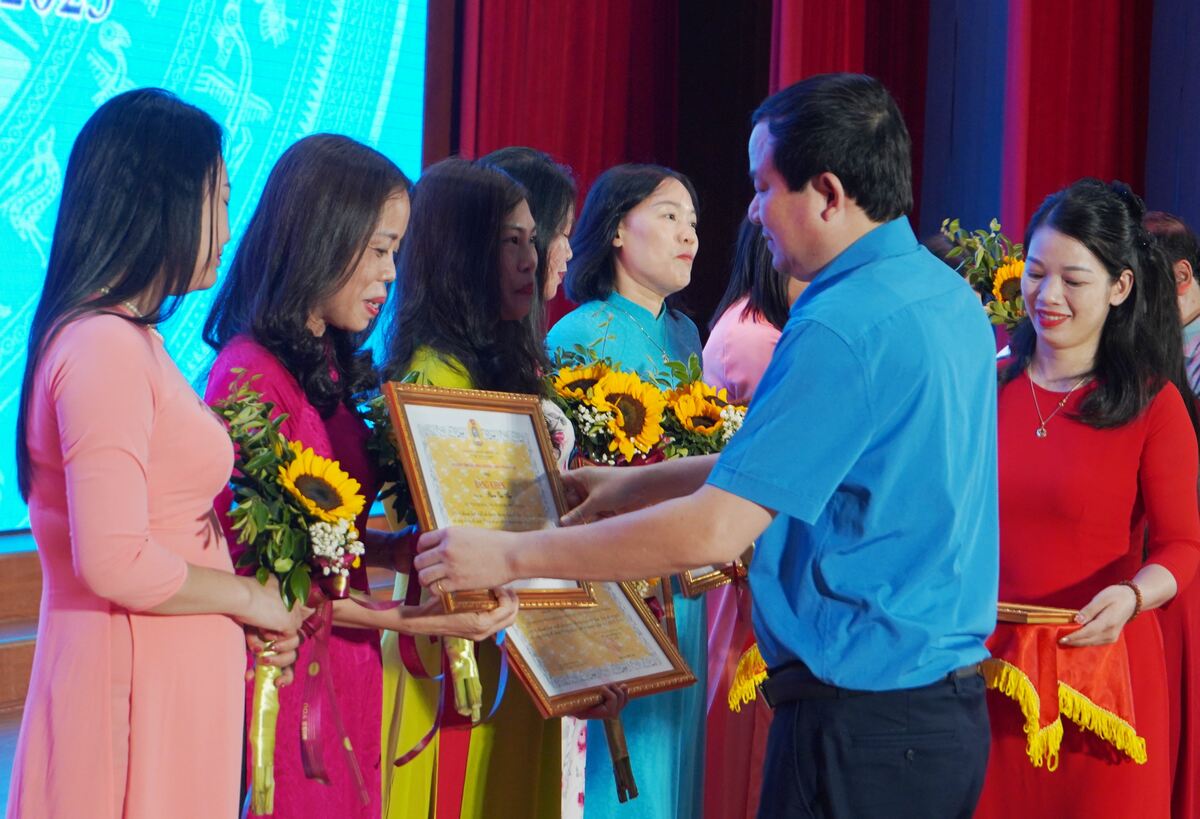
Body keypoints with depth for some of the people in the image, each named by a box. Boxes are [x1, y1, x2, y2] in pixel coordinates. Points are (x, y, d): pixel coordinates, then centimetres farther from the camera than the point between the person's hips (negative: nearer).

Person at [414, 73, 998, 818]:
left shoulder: (845, 328, -21)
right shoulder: (947, 295, 8)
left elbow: (716, 531, -23)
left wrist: (510, 555, -15)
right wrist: (638, 485, 20)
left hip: (864, 722, -9)